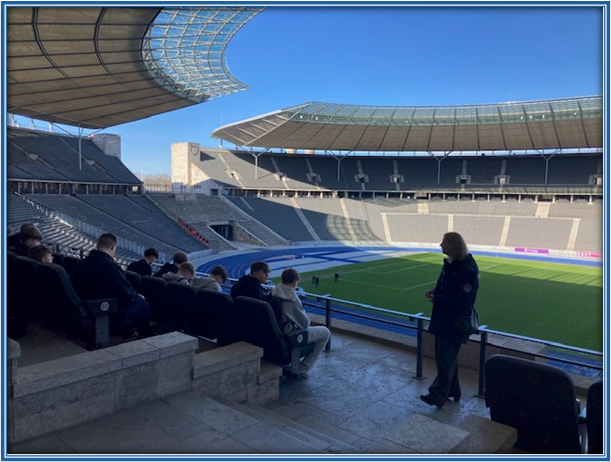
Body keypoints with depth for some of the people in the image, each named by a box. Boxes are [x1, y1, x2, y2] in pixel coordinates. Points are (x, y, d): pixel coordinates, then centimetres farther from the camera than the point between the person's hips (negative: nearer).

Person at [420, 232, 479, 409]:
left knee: (445, 360, 0)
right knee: (447, 358, 19)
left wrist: (436, 299, -19)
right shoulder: (450, 264, 7)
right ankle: (452, 392, 33)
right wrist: (434, 293, -3)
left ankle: (437, 396, 10)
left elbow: (462, 301, -25)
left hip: (454, 324, -9)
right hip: (442, 320, 9)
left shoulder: (467, 270, -23)